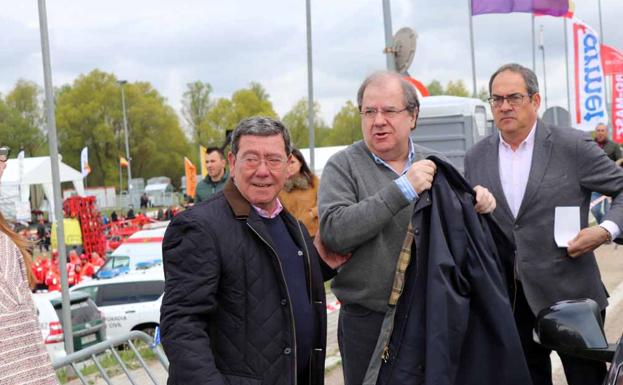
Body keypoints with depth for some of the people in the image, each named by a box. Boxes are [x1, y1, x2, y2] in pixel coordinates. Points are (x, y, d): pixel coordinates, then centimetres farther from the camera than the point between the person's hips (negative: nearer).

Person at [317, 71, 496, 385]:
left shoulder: (433, 164, 8)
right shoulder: (343, 166, -4)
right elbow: (334, 233, -20)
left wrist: (478, 203, -4)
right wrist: (402, 189, -22)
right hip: (368, 322, -3)